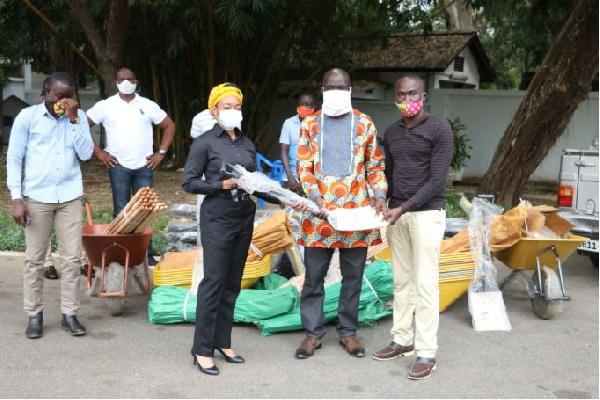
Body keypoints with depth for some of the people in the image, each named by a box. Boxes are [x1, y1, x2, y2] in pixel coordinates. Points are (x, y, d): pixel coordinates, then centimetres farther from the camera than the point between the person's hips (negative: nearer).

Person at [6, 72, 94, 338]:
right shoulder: (28, 116, 0)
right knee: (34, 259, 4)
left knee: (72, 258, 2)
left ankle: (70, 314, 10)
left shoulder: (79, 117, 6)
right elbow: (14, 158, 0)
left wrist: (74, 119, -11)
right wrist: (16, 198, -7)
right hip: (36, 197, -2)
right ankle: (34, 314, 14)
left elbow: (86, 154, -4)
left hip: (70, 197, 2)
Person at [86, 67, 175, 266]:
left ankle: (146, 254, 8)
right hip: (118, 167, -1)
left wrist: (161, 152, 3)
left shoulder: (148, 106, 7)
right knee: (121, 211, 1)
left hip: (144, 167, 1)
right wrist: (98, 152, -2)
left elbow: (169, 126, 11)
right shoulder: (105, 106, 4)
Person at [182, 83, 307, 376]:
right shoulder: (205, 142, -5)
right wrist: (221, 185, -17)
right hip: (217, 218, -6)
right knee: (214, 281, -5)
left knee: (233, 283, 10)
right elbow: (189, 182, -6)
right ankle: (202, 349, 4)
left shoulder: (247, 144, 11)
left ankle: (222, 341, 22)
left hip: (245, 218, 6)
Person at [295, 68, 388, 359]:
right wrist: (317, 199, -14)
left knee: (353, 275, 8)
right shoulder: (310, 124, 5)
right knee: (314, 276, 4)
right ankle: (313, 332, 17)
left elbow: (375, 166, 10)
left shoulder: (365, 124, 6)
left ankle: (348, 331, 22)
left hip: (356, 209, 1)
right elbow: (304, 168, 1)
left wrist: (379, 197, -5)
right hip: (320, 211, 0)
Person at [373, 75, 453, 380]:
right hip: (397, 214, 6)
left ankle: (426, 352, -1)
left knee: (425, 283, -5)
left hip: (426, 213, -6)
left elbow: (437, 179, -13)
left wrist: (404, 208, -20)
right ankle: (402, 340, 19)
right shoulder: (391, 133, 12)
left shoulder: (439, 130, -7)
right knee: (401, 280, 10)